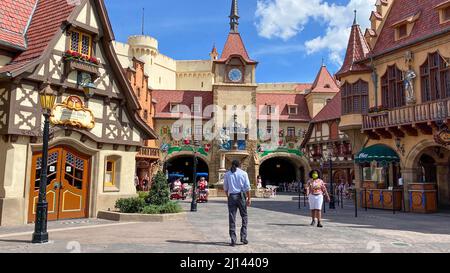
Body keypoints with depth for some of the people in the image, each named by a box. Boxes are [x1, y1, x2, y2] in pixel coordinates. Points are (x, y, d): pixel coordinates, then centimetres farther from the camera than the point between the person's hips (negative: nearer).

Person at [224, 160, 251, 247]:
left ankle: (233, 240, 5)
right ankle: (243, 237, 7)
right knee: (244, 216, 13)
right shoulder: (243, 173, 1)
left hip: (231, 196, 1)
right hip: (241, 196, -1)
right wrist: (249, 199, 1)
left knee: (232, 218, 4)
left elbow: (225, 188, 8)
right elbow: (247, 187, -3)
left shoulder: (227, 174, 6)